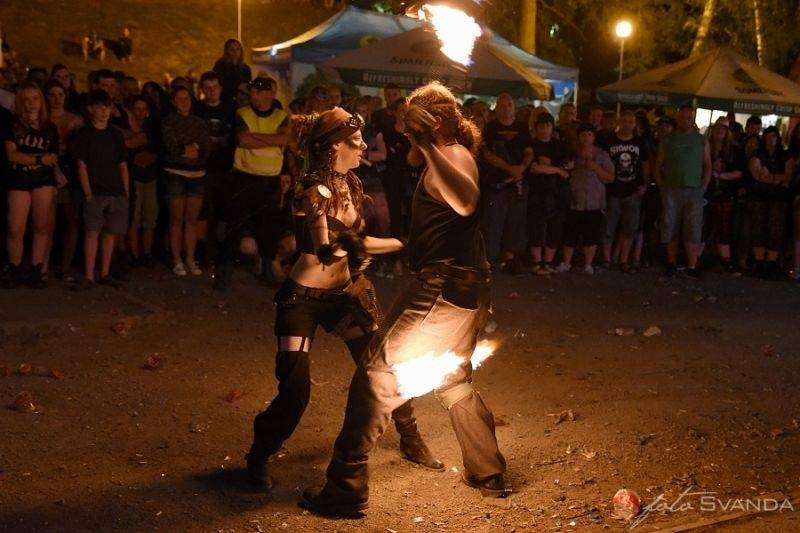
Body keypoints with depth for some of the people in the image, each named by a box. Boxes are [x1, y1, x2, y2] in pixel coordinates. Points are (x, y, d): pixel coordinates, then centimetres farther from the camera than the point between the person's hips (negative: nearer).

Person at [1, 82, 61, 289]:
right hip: (18, 180, -2)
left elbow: (54, 157, 10)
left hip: (44, 180, 2)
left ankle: (36, 272, 9)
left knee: (42, 227, 0)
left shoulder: (50, 128, 10)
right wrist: (40, 159, -9)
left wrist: (57, 172, -9)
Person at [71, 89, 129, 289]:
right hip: (95, 192, -4)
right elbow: (81, 165, -3)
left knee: (110, 232, 6)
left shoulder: (116, 134, 13)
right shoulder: (84, 134, 2)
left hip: (116, 192, 4)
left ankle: (105, 274, 15)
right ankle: (89, 276, -8)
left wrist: (126, 192, 9)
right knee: (92, 231, -10)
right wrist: (88, 193, -9)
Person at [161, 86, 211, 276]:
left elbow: (206, 148, 1)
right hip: (176, 173, -3)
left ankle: (190, 260, 9)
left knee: (192, 220, 4)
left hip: (197, 175, 3)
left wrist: (185, 149, -12)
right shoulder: (168, 122, 2)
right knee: (177, 219, -2)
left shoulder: (200, 122, 12)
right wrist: (194, 149, -7)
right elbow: (171, 147, -10)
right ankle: (177, 261, 4)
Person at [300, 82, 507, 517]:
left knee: (378, 373, -9)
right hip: (465, 289, 11)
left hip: (444, 287, -11)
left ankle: (346, 489, -9)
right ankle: (488, 474, 37)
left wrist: (428, 145, -34)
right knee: (453, 381, 27)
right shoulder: (449, 158, 20)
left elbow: (465, 203, -34)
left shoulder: (454, 155, -11)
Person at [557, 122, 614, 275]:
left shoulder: (601, 155, 4)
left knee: (591, 236, 1)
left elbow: (611, 178, 1)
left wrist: (596, 168, -13)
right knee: (569, 235, 4)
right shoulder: (572, 153, 7)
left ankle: (588, 265, 12)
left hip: (594, 203, -1)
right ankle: (566, 263, 17)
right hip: (574, 201, 1)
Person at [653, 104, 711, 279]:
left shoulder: (701, 141, 9)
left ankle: (692, 266, -3)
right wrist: (662, 186, 1)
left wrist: (703, 187, -1)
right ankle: (672, 263, 12)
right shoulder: (667, 141, 10)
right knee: (670, 230, 2)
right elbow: (658, 166, 10)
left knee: (693, 231, -5)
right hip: (671, 191, 1)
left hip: (694, 192, -1)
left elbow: (708, 166, 8)